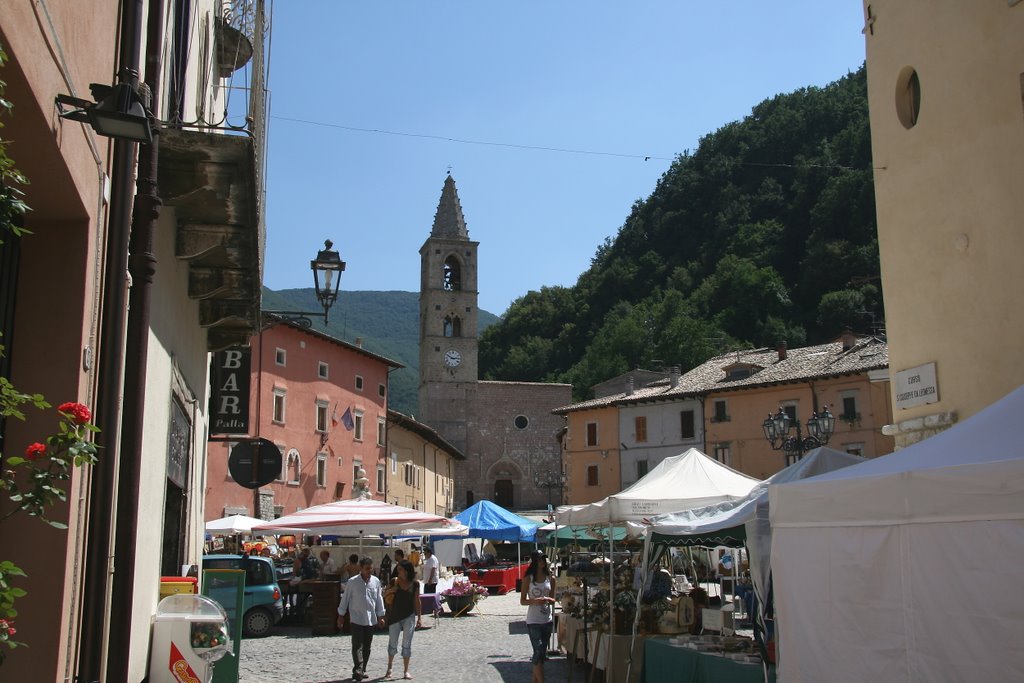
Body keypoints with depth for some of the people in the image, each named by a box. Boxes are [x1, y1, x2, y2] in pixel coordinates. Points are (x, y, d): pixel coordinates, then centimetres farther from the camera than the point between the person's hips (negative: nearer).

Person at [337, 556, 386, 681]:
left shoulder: (376, 581, 3)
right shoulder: (352, 582, -7)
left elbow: (379, 599, 11)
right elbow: (345, 598, 2)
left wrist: (380, 616, 11)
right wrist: (341, 615, 4)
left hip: (371, 619, 4)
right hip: (356, 619, -4)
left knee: (367, 647, 10)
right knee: (357, 646, -11)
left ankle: (362, 670, 20)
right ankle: (358, 670, -16)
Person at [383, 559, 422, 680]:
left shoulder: (415, 584, -4)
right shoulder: (395, 582, -3)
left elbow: (417, 601, 3)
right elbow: (384, 595, 8)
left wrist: (419, 617, 2)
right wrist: (390, 590, -14)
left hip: (409, 617, -1)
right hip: (394, 616, 1)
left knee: (407, 644, 2)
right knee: (392, 644, 9)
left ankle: (406, 671, 11)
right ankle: (389, 669, 26)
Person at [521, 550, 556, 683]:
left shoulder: (549, 578, 6)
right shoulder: (528, 578, -4)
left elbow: (552, 599, 12)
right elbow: (522, 601, -3)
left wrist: (549, 600, -11)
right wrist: (534, 601, -22)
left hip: (547, 620, 5)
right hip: (533, 621, -4)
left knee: (542, 652, 10)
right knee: (539, 652, -12)